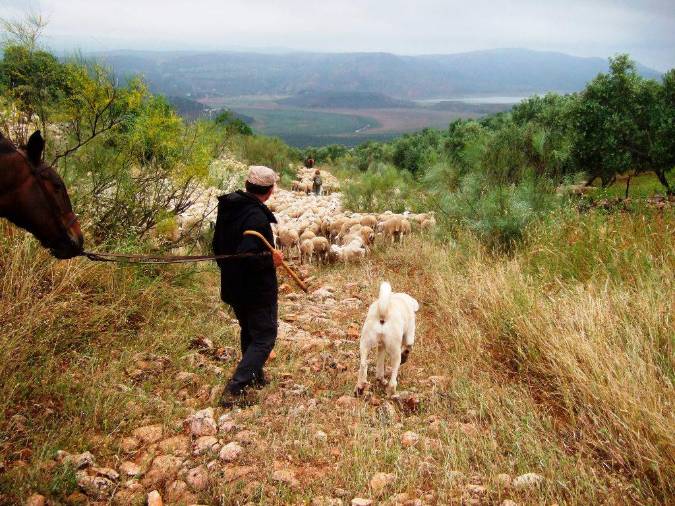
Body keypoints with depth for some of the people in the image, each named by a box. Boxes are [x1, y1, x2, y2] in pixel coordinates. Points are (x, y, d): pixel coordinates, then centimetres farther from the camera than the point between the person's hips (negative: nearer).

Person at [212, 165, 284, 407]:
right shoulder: (256, 217, -25)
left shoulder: (228, 208, 3)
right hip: (257, 290, -9)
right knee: (264, 337, 2)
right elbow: (248, 256, -32)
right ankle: (235, 390, -5)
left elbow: (218, 246, 13)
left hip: (233, 286, 9)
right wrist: (272, 260, -17)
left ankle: (255, 377, 40)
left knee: (249, 331, 25)